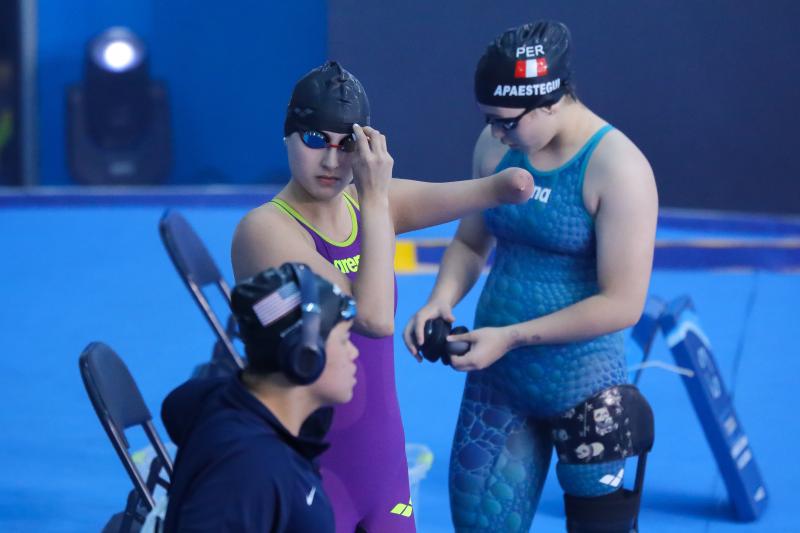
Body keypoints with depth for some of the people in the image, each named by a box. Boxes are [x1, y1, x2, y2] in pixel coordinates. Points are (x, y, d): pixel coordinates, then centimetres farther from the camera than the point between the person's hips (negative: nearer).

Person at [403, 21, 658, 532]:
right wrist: (441, 300, -8)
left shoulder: (617, 167, -18)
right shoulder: (497, 145, 1)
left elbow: (622, 304, -20)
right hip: (495, 380, 6)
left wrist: (510, 337, -20)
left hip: (582, 390, -6)